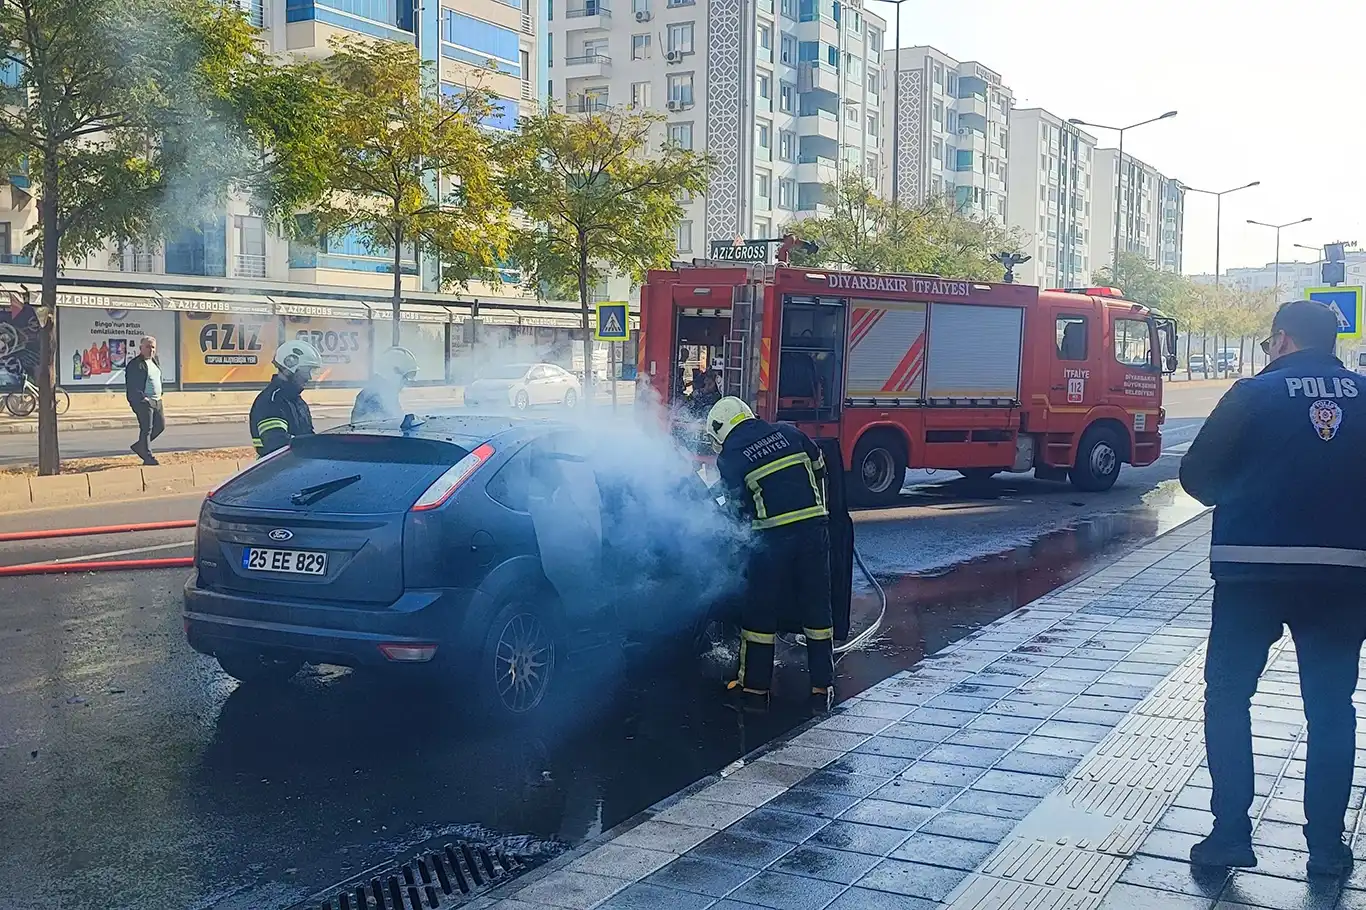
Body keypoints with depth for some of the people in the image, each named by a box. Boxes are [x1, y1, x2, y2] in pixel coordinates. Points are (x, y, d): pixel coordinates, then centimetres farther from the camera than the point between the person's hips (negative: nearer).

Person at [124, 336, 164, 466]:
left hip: (157, 400, 9)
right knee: (146, 429, -6)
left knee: (160, 425, 12)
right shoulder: (134, 364, -12)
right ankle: (148, 457, 0)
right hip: (143, 402, -9)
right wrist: (142, 398, -20)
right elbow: (130, 386, -14)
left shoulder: (156, 361, 13)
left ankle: (139, 446, 27)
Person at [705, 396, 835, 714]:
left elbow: (740, 505, 7)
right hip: (814, 530, 4)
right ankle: (822, 690, 14)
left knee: (759, 611, 9)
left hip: (773, 537, -3)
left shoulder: (729, 458, 2)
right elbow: (819, 468, 19)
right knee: (817, 607, 11)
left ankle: (754, 689, 16)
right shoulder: (788, 433, 11)